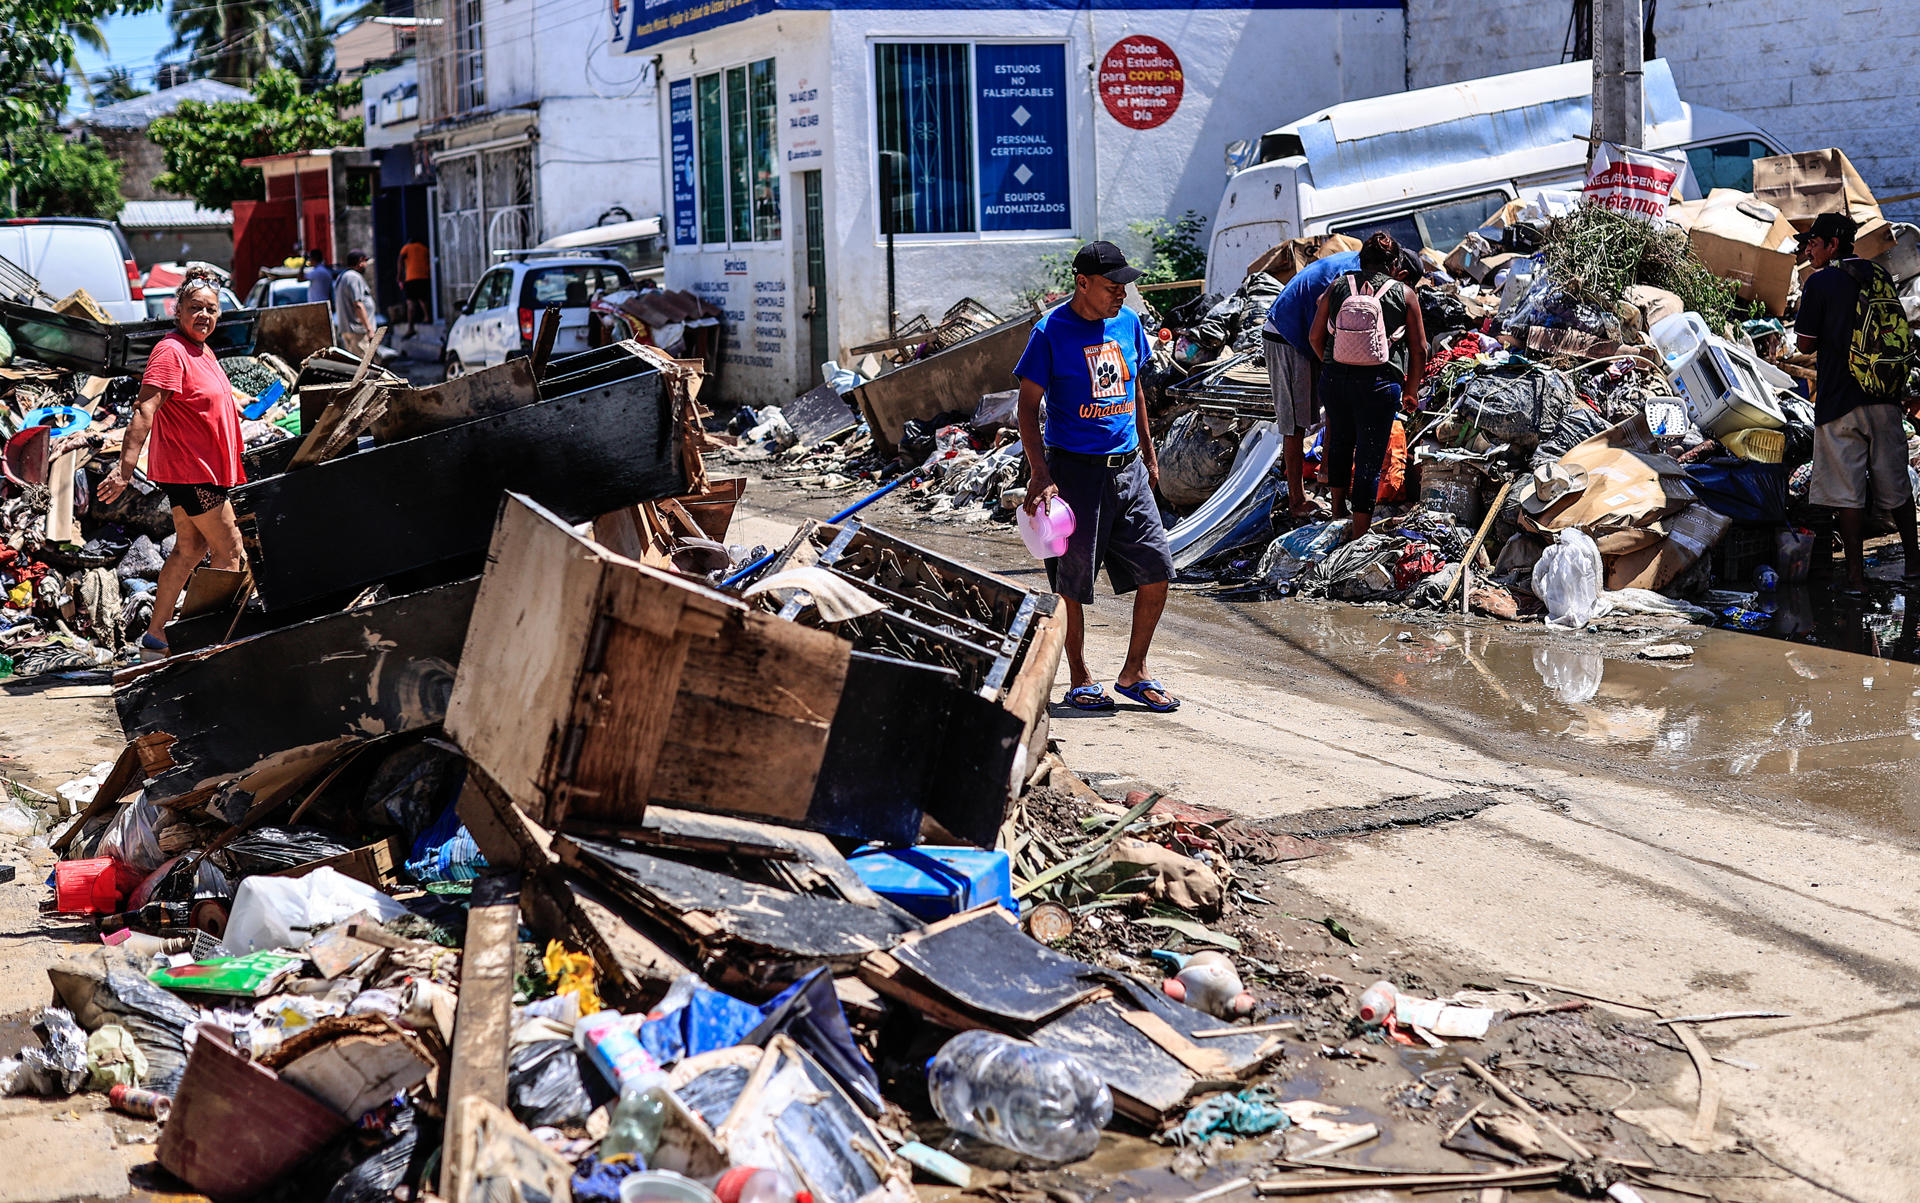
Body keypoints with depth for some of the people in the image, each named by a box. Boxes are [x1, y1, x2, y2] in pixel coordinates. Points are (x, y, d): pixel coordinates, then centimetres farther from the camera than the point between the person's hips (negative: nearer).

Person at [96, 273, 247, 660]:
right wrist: (126, 467, -36)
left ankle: (156, 637, 19)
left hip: (202, 470, 10)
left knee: (190, 549, 14)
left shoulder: (203, 351, 12)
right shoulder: (170, 352, -18)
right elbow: (145, 410, -27)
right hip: (190, 472, -10)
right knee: (229, 551, -4)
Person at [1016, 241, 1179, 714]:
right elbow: (1028, 408, -8)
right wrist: (1041, 476, -16)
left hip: (1127, 467, 6)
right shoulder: (1051, 332, -10)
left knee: (1157, 571, 3)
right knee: (1073, 583, 3)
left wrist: (1149, 455, 21)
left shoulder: (1127, 322, 7)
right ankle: (1079, 681, 18)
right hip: (1074, 469, -6)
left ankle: (1133, 674, 17)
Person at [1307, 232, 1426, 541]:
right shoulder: (1404, 293, 2)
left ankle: (1338, 507, 47)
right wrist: (1411, 391, 16)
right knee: (1369, 460, 5)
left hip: (1335, 378, 3)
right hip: (1379, 384, -3)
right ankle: (1358, 534, 9)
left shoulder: (1338, 286, 5)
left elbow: (1315, 336, 8)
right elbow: (1419, 349, 3)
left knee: (1340, 442, 27)